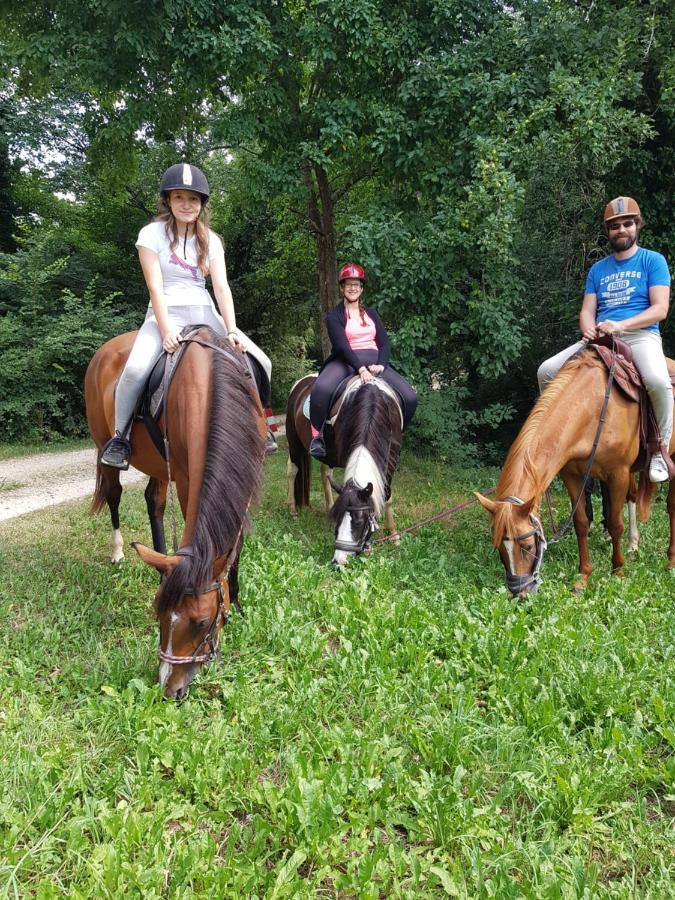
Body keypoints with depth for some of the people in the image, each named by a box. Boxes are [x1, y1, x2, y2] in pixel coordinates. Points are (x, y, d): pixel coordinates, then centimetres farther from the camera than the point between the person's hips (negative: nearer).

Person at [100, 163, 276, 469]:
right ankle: (119, 436, -11)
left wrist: (231, 331, -17)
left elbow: (221, 287, -3)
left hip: (204, 314, 4)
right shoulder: (152, 234, -1)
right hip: (165, 314, -4)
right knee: (135, 368, -32)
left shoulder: (211, 241, 8)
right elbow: (155, 286, -11)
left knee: (260, 362, -11)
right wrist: (166, 331, -23)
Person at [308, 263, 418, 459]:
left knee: (410, 398, -15)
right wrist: (361, 368, -26)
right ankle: (317, 436, -18)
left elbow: (384, 342, 10)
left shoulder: (371, 314, 19)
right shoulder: (335, 315, 3)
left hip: (374, 362, 4)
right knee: (321, 389, -37)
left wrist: (381, 365, -11)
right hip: (346, 362, -4)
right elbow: (342, 345, -12)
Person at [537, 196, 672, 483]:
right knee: (547, 370, -16)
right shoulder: (597, 269, 18)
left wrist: (620, 325, -20)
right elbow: (587, 311, 13)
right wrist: (589, 330, -12)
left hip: (641, 335, -4)